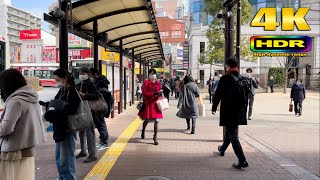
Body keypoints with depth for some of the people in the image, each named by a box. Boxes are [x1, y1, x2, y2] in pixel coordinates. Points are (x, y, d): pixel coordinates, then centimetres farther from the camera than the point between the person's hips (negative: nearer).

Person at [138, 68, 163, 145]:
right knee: (146, 120, 12)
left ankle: (155, 138, 6)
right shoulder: (146, 83, -5)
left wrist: (160, 93, -7)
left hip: (156, 104, 3)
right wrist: (154, 93, -22)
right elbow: (144, 94, -12)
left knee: (156, 121, -1)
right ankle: (143, 130, 44)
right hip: (148, 104, -3)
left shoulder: (158, 83, 9)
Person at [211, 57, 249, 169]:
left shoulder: (225, 79, -14)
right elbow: (246, 96, 9)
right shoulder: (243, 79, 4)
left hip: (228, 112, -6)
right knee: (230, 132, 24)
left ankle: (242, 161, -8)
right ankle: (222, 149, 46)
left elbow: (218, 94, -10)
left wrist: (214, 106, 5)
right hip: (239, 112, 7)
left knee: (233, 136, -3)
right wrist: (244, 110, 18)